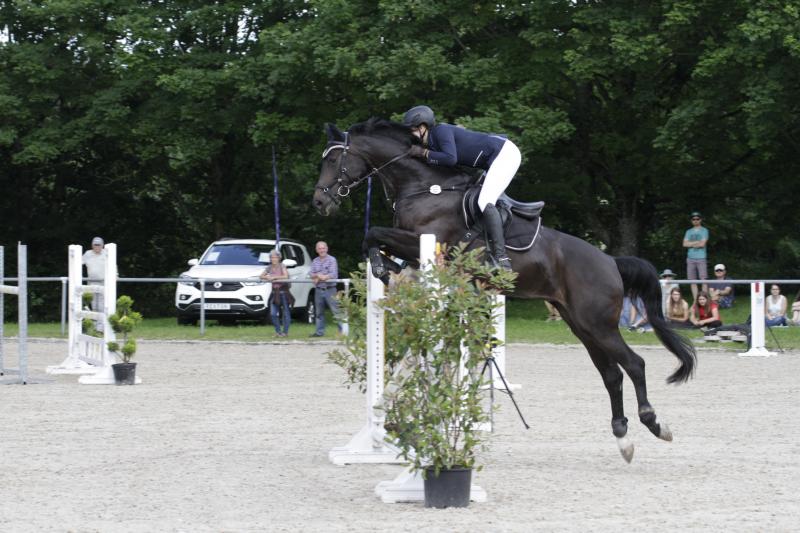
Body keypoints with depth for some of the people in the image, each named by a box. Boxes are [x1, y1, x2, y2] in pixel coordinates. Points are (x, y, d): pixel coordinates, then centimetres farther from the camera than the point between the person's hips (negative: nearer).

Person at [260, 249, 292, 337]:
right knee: (273, 314, -1)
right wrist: (266, 277, -13)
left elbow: (286, 276, -21)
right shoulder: (269, 268, 9)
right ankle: (278, 331, 11)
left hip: (283, 291, -5)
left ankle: (285, 332, 5)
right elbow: (261, 276, 9)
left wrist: (274, 277, -20)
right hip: (275, 292, 5)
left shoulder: (282, 266, -6)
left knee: (286, 313, -1)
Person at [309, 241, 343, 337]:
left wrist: (318, 277, -17)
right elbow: (311, 274, 5)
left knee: (336, 311, -8)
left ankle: (342, 331, -8)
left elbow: (333, 274, -13)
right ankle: (320, 331, 17)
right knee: (319, 312, 9)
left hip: (330, 289, -5)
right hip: (318, 290, 5)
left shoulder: (332, 260, -3)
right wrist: (317, 275, -17)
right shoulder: (315, 261, 14)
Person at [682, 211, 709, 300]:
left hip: (701, 258, -4)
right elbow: (685, 244, 4)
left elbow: (702, 244, -7)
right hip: (690, 258, 4)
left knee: (703, 279, -11)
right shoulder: (689, 232, 16)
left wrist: (691, 244, 1)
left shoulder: (704, 231, 5)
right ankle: (695, 301, 5)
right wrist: (697, 242, -4)